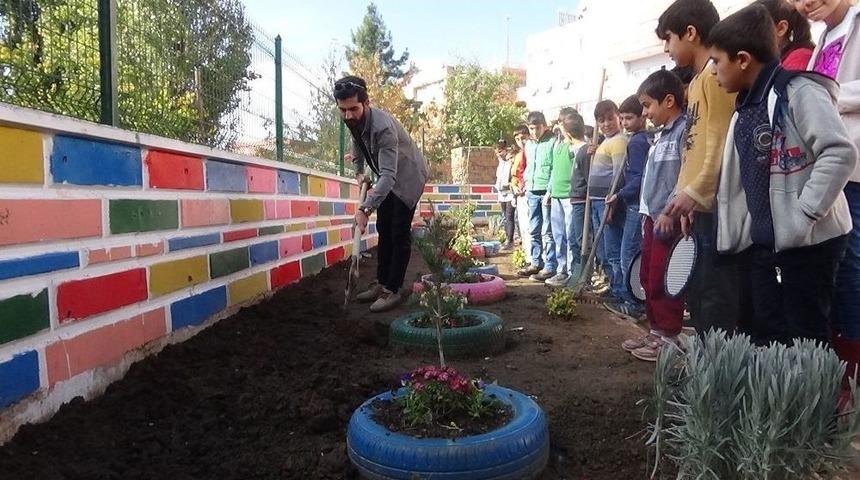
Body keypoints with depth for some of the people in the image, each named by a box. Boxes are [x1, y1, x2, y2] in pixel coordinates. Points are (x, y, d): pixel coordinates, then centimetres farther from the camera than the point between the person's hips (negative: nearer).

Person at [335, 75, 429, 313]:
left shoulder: (383, 126, -37)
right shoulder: (354, 120, -12)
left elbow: (389, 175, -43)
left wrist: (365, 209, -50)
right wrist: (359, 170, 7)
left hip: (407, 175, -8)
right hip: (388, 177, 8)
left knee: (399, 233, -10)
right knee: (384, 230, 10)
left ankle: (393, 290, -6)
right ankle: (382, 284, 17)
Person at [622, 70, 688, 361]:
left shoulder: (685, 130, -11)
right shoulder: (662, 135, 18)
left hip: (670, 219, -9)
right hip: (653, 216, 9)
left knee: (661, 280, -3)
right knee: (648, 278, 14)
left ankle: (669, 337, 8)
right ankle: (656, 331, 25)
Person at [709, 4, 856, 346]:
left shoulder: (798, 91, -12)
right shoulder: (745, 108, 14)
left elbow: (841, 153, -21)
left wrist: (804, 214, -20)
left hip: (808, 240, -8)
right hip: (764, 241, 8)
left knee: (805, 342, 1)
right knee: (765, 339, 12)